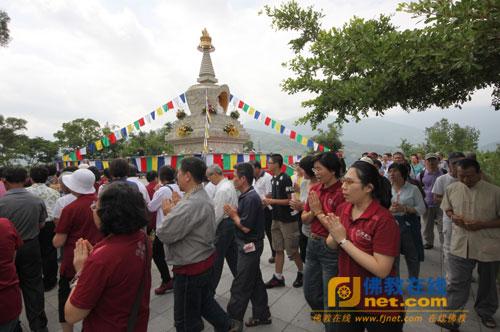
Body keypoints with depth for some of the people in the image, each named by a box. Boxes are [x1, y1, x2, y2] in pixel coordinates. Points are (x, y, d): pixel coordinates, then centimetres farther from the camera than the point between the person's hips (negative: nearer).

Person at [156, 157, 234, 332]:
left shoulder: (191, 204, -30)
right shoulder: (203, 196, 4)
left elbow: (164, 234, -26)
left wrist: (168, 213, -9)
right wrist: (175, 209, -2)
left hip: (190, 267, -9)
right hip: (205, 259, 9)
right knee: (205, 300, 29)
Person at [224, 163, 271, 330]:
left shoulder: (250, 198, -23)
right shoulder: (247, 195, 6)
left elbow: (246, 227, -23)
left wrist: (233, 215, -10)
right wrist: (234, 212, -5)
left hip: (249, 246, -10)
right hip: (250, 245, 10)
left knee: (240, 286, 4)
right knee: (255, 281, 19)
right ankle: (262, 315, 34)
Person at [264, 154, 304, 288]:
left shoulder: (285, 179, -17)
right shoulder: (273, 179, 9)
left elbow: (290, 200, -19)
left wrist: (272, 201, -20)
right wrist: (267, 200, 3)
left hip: (288, 219, -8)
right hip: (276, 218, 8)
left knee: (292, 250, 5)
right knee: (278, 249, 13)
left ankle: (302, 273, 28)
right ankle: (278, 277, 23)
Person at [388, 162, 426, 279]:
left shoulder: (413, 189, -3)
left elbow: (422, 209, -4)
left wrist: (404, 209, -19)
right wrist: (390, 210, -18)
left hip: (409, 226, 0)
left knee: (413, 256, 15)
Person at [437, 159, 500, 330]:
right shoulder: (451, 189, -4)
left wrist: (482, 224, -21)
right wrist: (453, 216, -10)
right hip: (460, 245, 1)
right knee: (456, 283, 6)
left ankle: (486, 313, 45)